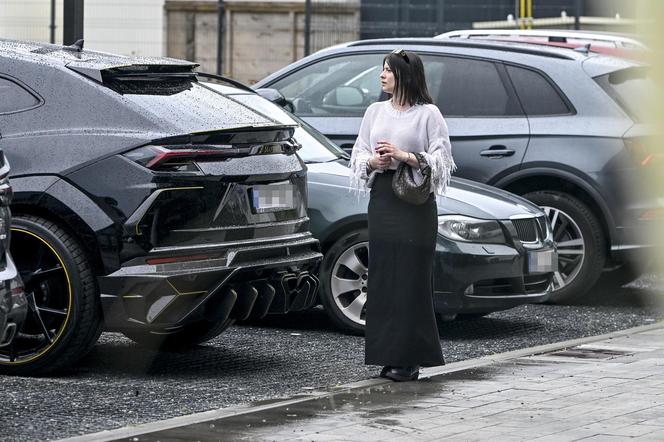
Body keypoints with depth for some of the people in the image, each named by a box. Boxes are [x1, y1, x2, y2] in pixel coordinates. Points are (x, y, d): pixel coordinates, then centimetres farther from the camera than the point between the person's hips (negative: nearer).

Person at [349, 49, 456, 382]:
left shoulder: (428, 114, -1)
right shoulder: (375, 111, 16)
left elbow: (441, 160, -5)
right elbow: (358, 155, 17)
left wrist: (404, 156, -16)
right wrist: (374, 161, -4)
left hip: (415, 203, -5)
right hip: (382, 198, 5)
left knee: (410, 278, -6)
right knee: (383, 276, 2)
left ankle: (409, 358, -5)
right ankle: (388, 357, 6)